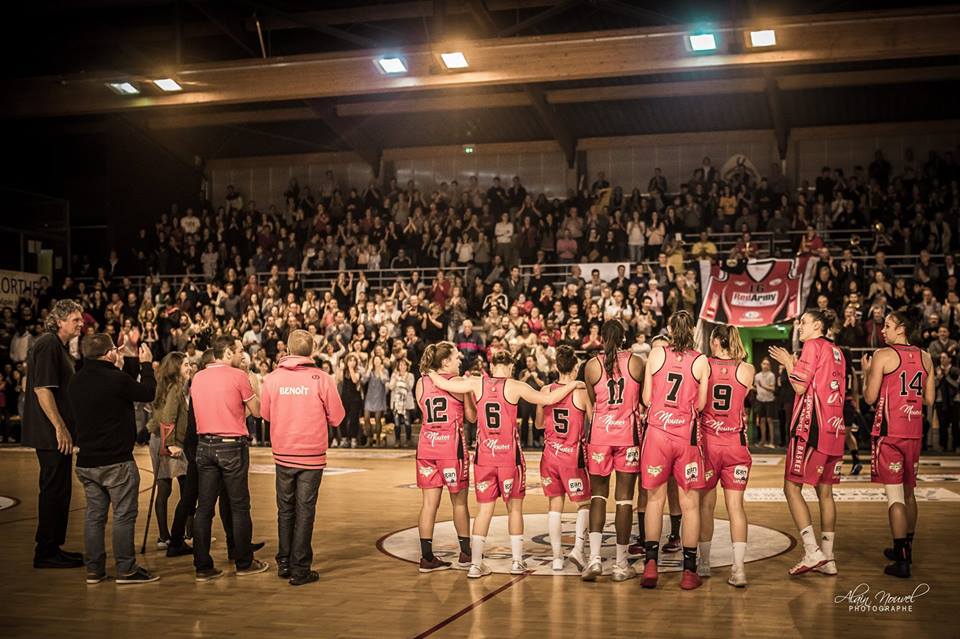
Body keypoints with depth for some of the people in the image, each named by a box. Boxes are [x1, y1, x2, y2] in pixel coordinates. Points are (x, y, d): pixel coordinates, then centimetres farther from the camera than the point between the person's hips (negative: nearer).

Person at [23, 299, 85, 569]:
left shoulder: (60, 347, 18)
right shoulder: (48, 345, -14)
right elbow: (42, 388, -22)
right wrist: (60, 428, -23)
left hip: (59, 434, 10)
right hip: (52, 434, -10)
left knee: (59, 490, 14)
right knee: (54, 490, -5)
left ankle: (53, 547, 21)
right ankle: (46, 552, 2)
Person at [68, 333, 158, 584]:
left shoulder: (76, 382, 4)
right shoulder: (116, 379, -19)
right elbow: (147, 393, -4)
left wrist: (132, 364, 22)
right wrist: (146, 364, 10)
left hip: (87, 461, 7)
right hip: (117, 461, -7)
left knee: (94, 515, 13)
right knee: (124, 515, 2)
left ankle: (94, 569, 18)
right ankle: (126, 569, 6)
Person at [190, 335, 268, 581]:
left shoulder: (197, 378, 7)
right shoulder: (238, 376, -10)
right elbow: (257, 411, -4)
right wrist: (252, 391, 12)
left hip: (205, 446, 5)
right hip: (232, 445, -5)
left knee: (204, 508, 6)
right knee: (239, 506, 6)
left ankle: (202, 566, 8)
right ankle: (244, 563, 15)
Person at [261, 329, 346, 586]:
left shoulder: (272, 378, -5)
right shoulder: (322, 379, -11)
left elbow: (265, 413, 7)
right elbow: (336, 418, -5)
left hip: (283, 454, 2)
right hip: (312, 455, -2)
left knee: (285, 509, 16)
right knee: (304, 511, 3)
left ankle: (284, 563, 23)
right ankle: (300, 570, 7)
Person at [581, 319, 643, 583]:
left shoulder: (592, 365, -1)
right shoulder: (636, 362, -1)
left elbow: (593, 403, 8)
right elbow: (643, 401, 8)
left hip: (600, 433, 0)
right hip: (628, 434, 0)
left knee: (598, 494, 11)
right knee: (625, 497, 4)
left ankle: (594, 556, -4)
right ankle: (621, 564, 9)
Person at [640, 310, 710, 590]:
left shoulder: (656, 354, -1)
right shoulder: (701, 361, -1)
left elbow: (646, 399, 2)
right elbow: (700, 405, 2)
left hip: (657, 431, 0)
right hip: (687, 435, 0)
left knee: (655, 498, 11)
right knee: (690, 503, 7)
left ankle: (650, 562, 5)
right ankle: (689, 570, 10)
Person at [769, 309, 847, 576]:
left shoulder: (813, 345, -6)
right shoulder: (836, 351, 18)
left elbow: (800, 386, -12)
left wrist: (788, 363, 3)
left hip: (811, 425, -8)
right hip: (834, 426, 8)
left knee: (792, 486, -5)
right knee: (825, 491, 10)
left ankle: (812, 552, -13)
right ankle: (827, 559, 11)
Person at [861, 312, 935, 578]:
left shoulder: (882, 355, -9)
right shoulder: (925, 357, 8)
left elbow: (870, 398, -8)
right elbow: (929, 399, 11)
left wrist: (866, 372, 7)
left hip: (889, 431, -6)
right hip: (914, 431, 6)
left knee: (895, 495, -6)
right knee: (909, 492, 18)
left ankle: (901, 561, -8)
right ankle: (906, 549, 31)